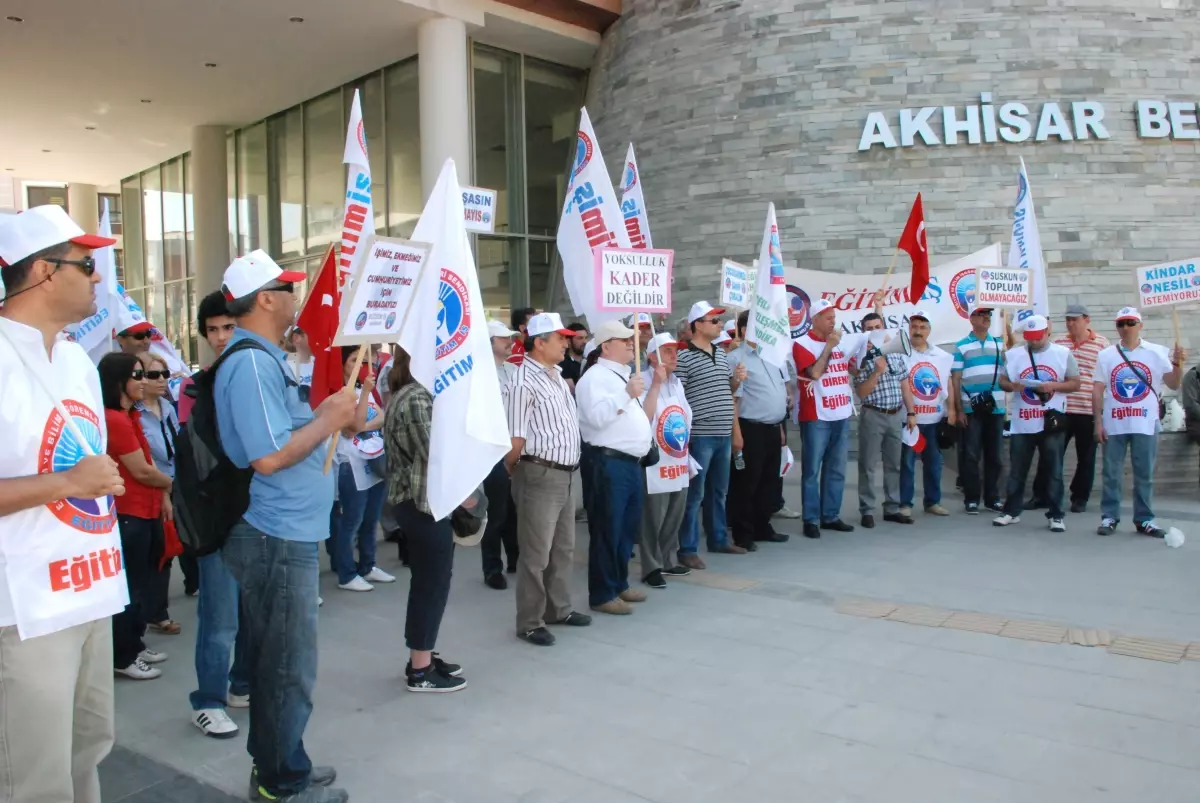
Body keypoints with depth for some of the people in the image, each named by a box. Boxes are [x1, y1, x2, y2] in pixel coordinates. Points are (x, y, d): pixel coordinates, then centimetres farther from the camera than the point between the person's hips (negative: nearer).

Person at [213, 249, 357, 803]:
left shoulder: (264, 357, 12)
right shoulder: (252, 363, -20)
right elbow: (269, 457, -26)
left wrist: (329, 417, 5)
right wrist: (329, 420, -15)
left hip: (281, 534, 10)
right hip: (277, 537, -10)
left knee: (274, 658, 20)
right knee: (290, 665, 4)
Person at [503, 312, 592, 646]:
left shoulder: (557, 376, 13)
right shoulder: (523, 382, -16)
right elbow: (515, 440, -17)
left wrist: (569, 466, 16)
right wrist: (513, 470, -4)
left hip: (565, 474, 9)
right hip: (539, 475, -9)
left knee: (563, 548, 18)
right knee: (536, 553, 1)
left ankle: (558, 609, 33)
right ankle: (530, 623, 13)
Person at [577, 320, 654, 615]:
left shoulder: (627, 376, 20)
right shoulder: (595, 377, -8)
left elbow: (644, 417, 24)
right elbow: (597, 417, -22)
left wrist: (656, 385, 16)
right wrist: (627, 394, -21)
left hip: (633, 463, 9)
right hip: (610, 463, -9)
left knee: (628, 529, 16)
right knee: (608, 531, -3)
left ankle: (619, 583, 30)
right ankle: (602, 594, 6)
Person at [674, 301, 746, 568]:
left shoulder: (721, 353, 13)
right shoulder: (684, 357, -11)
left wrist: (736, 379, 1)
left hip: (723, 434, 8)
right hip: (699, 435, -8)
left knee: (719, 491, 17)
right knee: (694, 494, -2)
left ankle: (718, 539, 30)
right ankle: (687, 549, 5)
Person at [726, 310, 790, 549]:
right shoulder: (736, 358, -10)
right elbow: (732, 398, -15)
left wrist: (781, 426, 18)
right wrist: (736, 433, -20)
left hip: (774, 429, 8)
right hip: (751, 429, -8)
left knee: (770, 482, 15)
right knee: (746, 484, 0)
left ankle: (762, 528, 27)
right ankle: (743, 534, 9)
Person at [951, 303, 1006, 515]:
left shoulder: (1000, 345, 11)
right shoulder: (961, 346, 2)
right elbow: (955, 380, -1)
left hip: (996, 408, 3)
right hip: (971, 409, -3)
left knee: (993, 455, 9)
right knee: (971, 455, -1)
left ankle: (992, 497, 18)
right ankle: (971, 499, 7)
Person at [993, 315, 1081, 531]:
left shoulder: (1063, 353, 3)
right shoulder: (1013, 354, 7)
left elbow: (1075, 384, 2)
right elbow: (1002, 380, 9)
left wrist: (1053, 386, -16)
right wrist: (1012, 385, -13)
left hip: (1052, 422, -1)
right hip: (1021, 423, 2)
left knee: (1053, 471, 4)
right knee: (1017, 470, 8)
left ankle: (1056, 515, 12)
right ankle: (1011, 511, 18)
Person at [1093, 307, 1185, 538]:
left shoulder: (1157, 353, 3)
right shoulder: (1106, 355, 4)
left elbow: (1173, 385, 0)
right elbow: (1097, 390, 3)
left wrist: (1178, 364, -17)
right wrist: (1098, 421, -2)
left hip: (1146, 424, 0)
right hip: (1114, 425, 0)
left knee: (1144, 474, 6)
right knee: (1111, 474, 4)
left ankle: (1144, 520, 14)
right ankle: (1109, 518, 11)